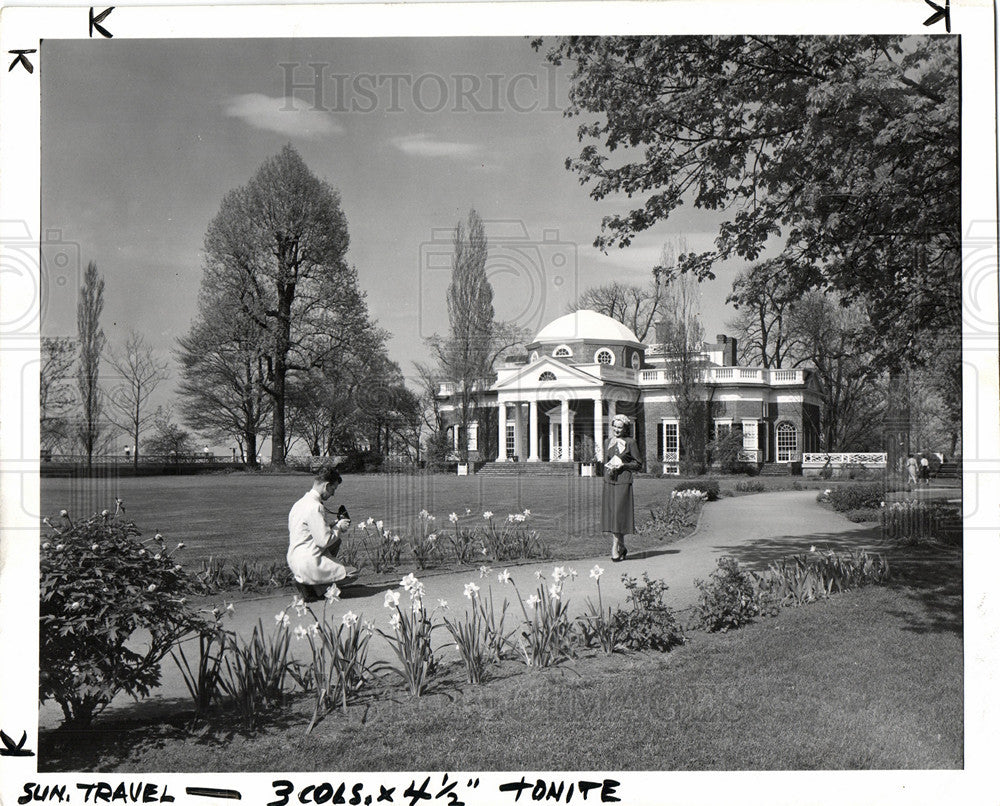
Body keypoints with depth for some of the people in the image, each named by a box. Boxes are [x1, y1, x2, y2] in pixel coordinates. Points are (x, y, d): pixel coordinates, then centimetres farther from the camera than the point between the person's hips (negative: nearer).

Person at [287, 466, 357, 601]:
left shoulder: (301, 503, 11)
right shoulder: (315, 507, -19)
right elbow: (324, 541, -21)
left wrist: (336, 525, 12)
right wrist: (339, 527, -4)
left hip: (294, 561, 9)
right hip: (308, 563, -9)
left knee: (336, 542, 26)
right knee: (352, 574, -1)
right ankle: (309, 585, -4)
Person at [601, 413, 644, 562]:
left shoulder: (630, 442, -2)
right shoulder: (609, 442, 14)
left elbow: (639, 464, 0)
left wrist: (622, 465, -13)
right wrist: (609, 468, 1)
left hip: (623, 482, -5)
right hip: (609, 482, 5)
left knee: (619, 514, -9)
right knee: (610, 514, 5)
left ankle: (615, 550, -6)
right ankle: (622, 548, 17)